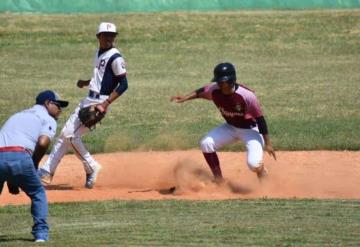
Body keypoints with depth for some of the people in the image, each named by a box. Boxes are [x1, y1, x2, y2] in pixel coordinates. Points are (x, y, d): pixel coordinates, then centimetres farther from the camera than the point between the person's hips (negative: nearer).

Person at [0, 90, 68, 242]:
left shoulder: (17, 116, 37)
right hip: (19, 157, -4)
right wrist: (34, 166, 12)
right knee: (38, 194, 19)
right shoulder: (48, 120, 16)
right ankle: (41, 233, 10)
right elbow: (42, 143, -4)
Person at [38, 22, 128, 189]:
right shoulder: (99, 53, 14)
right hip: (87, 100, 9)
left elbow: (123, 84, -18)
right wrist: (86, 83, 10)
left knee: (71, 135, -14)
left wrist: (105, 104, -24)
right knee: (65, 135, 9)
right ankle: (47, 172, 14)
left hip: (99, 102, -9)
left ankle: (91, 168, 2)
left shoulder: (115, 57, -13)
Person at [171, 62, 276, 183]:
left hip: (250, 129, -5)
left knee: (254, 164, -23)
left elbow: (260, 119, -25)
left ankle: (262, 173, 16)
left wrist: (268, 143, -22)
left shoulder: (246, 95, -33)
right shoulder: (214, 90, -19)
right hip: (231, 127, 5)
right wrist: (184, 98, -16)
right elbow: (200, 92, 3)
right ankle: (218, 179, 3)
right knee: (206, 144, -14)